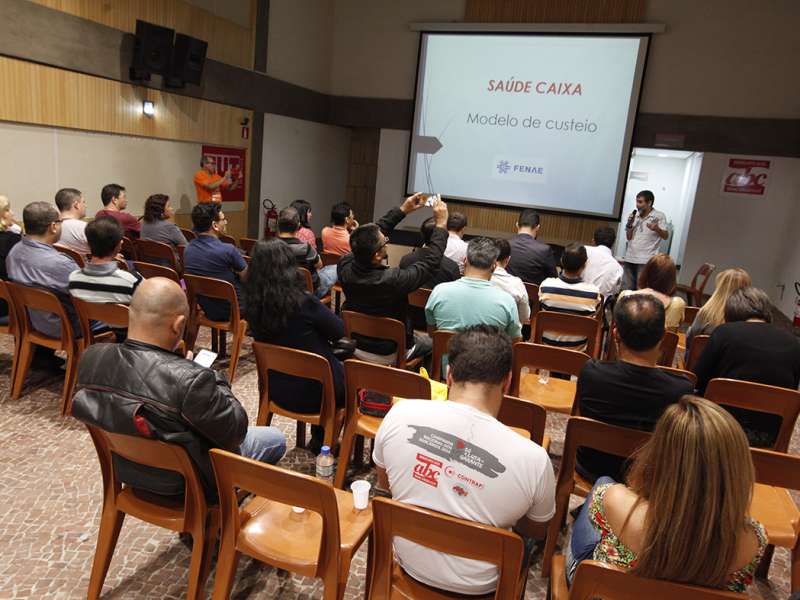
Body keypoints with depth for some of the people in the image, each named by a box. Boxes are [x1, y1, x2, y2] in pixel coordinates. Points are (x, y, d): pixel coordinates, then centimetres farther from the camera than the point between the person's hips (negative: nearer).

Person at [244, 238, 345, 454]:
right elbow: (339, 331, -12)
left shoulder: (254, 303, -10)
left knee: (338, 363, 30)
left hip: (276, 388, 6)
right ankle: (322, 440, 31)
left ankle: (319, 437, 36)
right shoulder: (303, 302, -28)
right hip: (310, 391, -5)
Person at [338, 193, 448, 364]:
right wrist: (441, 224, -13)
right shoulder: (391, 280, -37)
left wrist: (402, 210, 1)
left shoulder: (345, 266, -21)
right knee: (431, 342, 24)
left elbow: (373, 235, -4)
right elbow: (430, 261, -23)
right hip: (388, 355, -5)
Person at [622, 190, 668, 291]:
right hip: (630, 258, 5)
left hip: (646, 260, -5)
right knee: (625, 289, 6)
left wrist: (657, 229, -30)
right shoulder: (635, 215, 13)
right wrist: (629, 224, -2)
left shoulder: (659, 216, -2)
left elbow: (665, 236, -10)